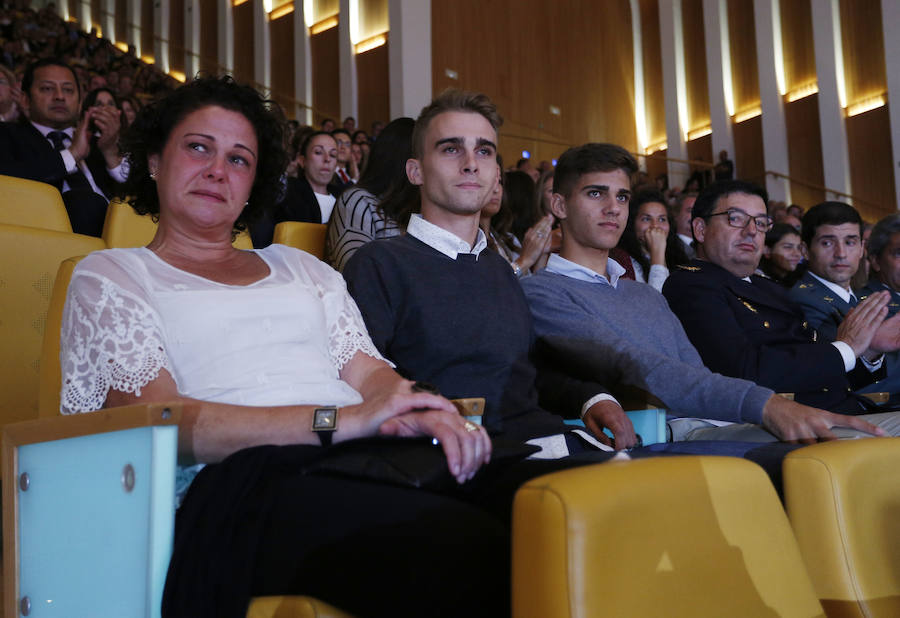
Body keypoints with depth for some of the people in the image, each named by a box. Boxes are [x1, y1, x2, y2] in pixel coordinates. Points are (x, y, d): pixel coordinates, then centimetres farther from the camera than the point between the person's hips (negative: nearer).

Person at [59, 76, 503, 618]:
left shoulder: (300, 267, 29)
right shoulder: (110, 277, 15)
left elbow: (367, 369, 16)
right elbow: (159, 421, -3)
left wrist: (431, 414, -10)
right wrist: (342, 420, -14)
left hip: (365, 468, 6)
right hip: (237, 483, -5)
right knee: (462, 546, -37)